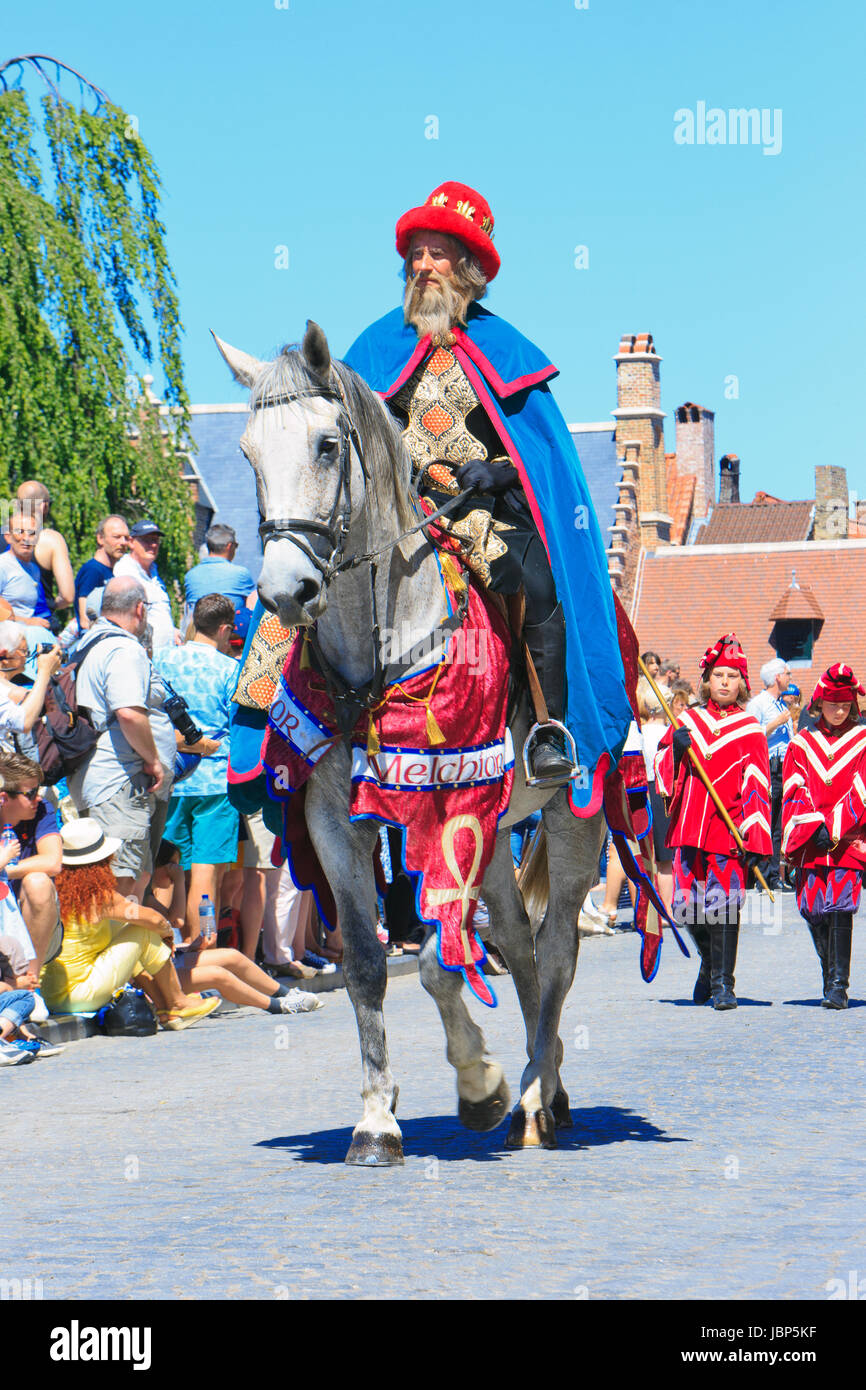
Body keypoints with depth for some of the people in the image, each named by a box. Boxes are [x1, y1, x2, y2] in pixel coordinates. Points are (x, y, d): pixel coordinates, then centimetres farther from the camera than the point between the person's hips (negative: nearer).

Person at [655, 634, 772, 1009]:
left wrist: (755, 838, -8)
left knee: (723, 905, -12)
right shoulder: (688, 721, 14)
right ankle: (710, 962, 29)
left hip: (729, 828, -3)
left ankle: (723, 984, -4)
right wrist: (675, 749, -8)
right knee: (687, 905, 3)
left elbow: (757, 787, 0)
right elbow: (663, 770, 14)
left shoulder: (749, 730, 4)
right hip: (690, 825, 3)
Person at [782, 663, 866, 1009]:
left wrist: (833, 828, -12)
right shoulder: (802, 743, 11)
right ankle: (831, 977, 21)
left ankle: (838, 986, -14)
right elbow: (795, 792, 5)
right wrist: (815, 827, -9)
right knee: (812, 909, 4)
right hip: (809, 843, 3)